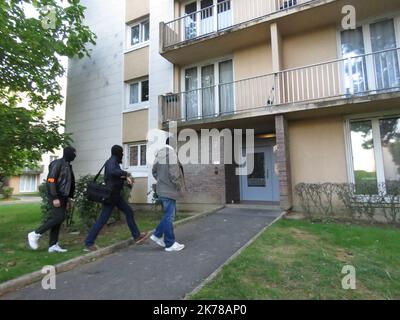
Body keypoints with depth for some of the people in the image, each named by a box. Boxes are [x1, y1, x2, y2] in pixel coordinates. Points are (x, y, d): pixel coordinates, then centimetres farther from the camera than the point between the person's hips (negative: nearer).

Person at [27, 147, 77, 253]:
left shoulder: (68, 166, 17)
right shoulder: (57, 163, -10)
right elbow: (51, 180, -17)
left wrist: (67, 199, 17)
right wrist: (55, 197, -22)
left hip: (62, 197, 8)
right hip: (56, 197, -8)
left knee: (58, 220, 6)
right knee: (59, 218, -14)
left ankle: (53, 245, 9)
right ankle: (35, 234, 2)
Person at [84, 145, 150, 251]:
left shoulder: (114, 161, 13)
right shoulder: (112, 161, -14)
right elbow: (112, 171, -36)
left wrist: (124, 177, 2)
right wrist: (125, 173, -23)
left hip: (115, 194, 10)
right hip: (111, 194, -10)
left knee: (129, 212, 12)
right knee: (103, 219, -2)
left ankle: (137, 236, 19)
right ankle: (88, 243, 10)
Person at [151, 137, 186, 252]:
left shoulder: (159, 153, 11)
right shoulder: (171, 153, -17)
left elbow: (154, 171, 16)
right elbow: (173, 173, -23)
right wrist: (179, 186, -11)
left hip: (162, 188, 9)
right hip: (169, 190, -9)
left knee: (168, 214, 21)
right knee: (169, 216, 0)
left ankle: (157, 235, 25)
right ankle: (170, 244, 11)